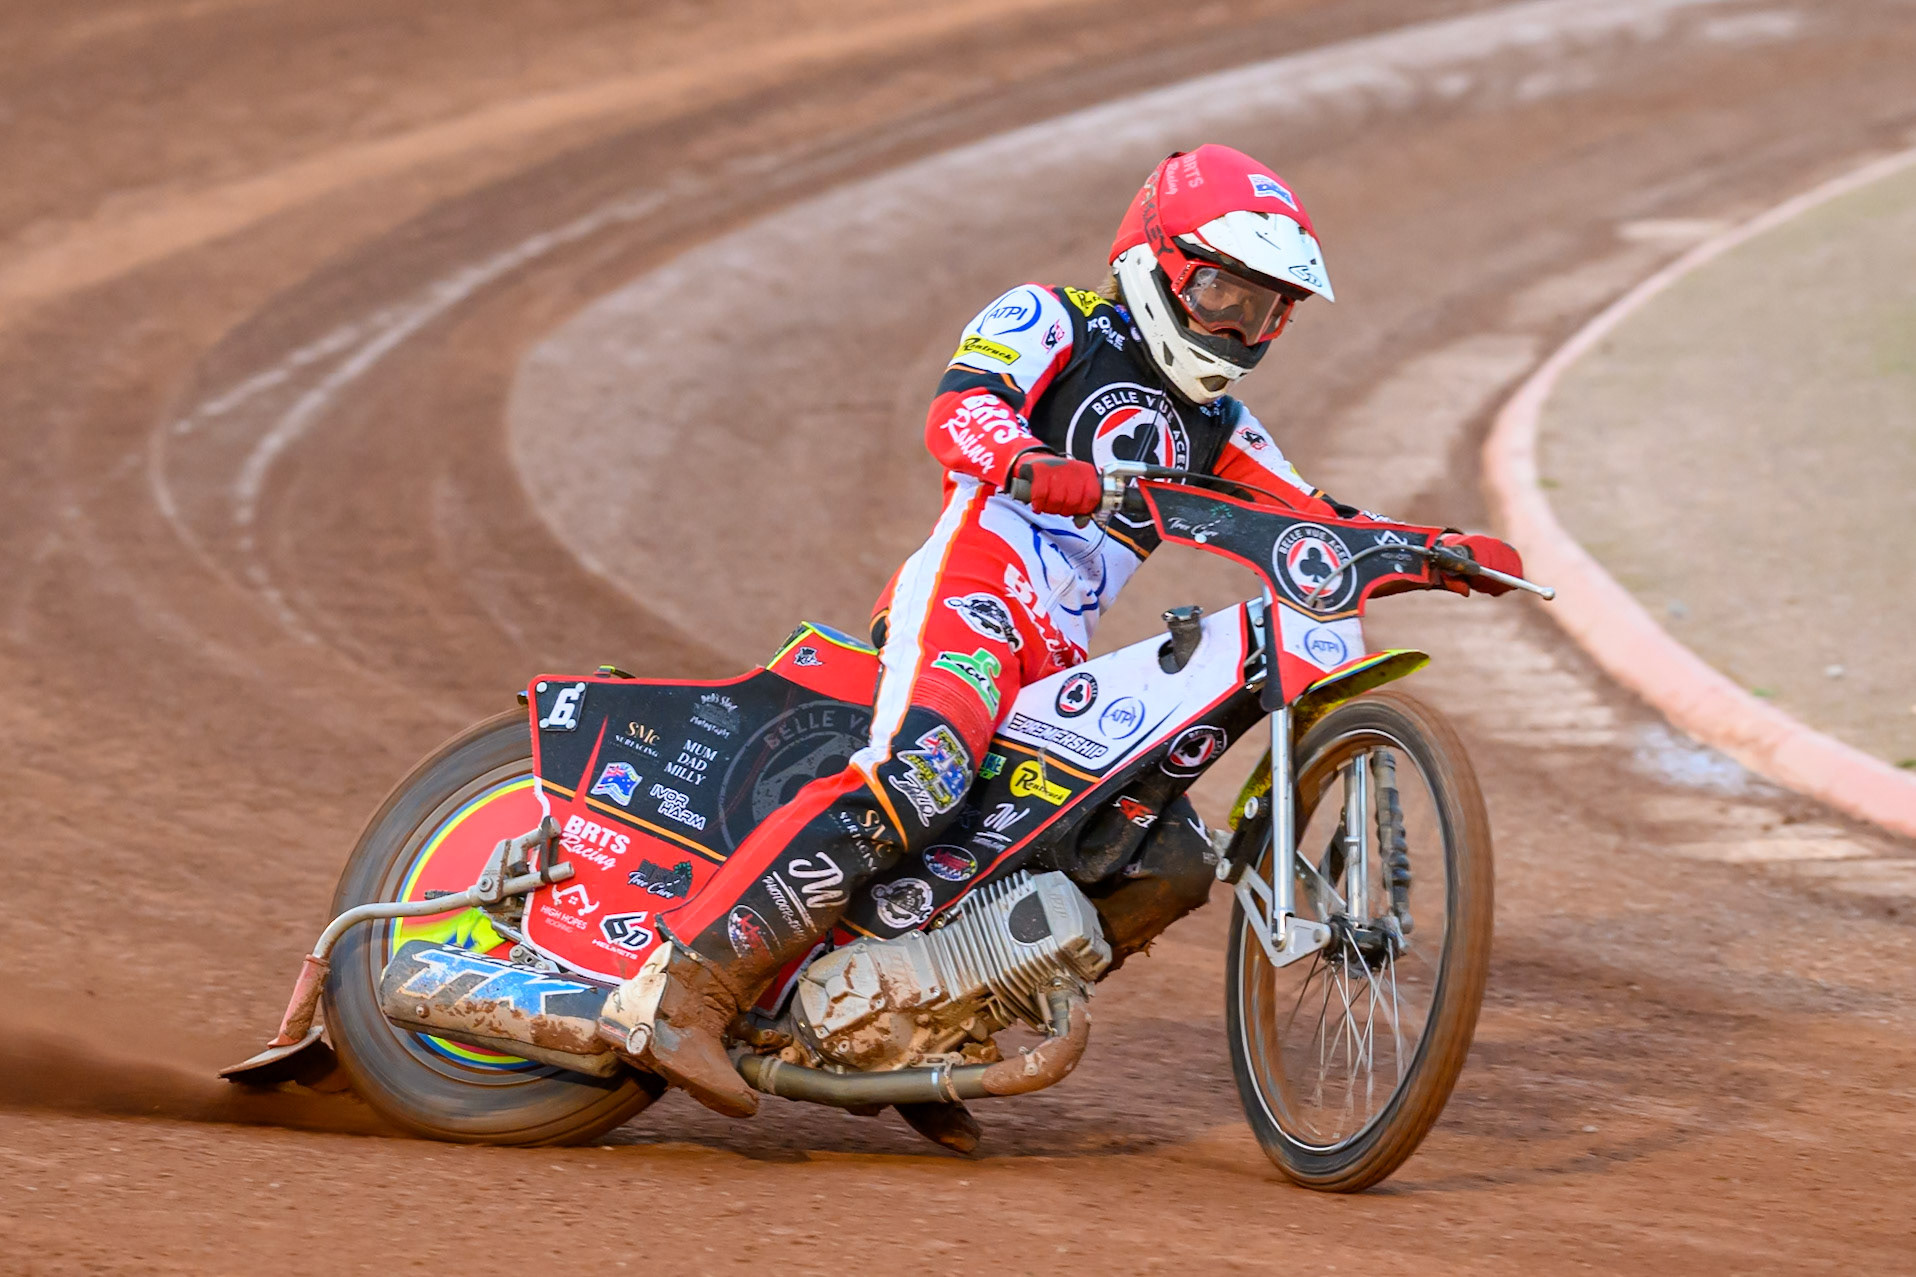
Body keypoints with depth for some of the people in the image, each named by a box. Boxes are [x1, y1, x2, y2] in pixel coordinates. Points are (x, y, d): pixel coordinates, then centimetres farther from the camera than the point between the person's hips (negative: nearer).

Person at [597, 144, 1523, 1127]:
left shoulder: (1211, 422, 27)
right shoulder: (1051, 321, 6)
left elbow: (1320, 526, 21)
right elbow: (959, 411, -13)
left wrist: (1442, 551, 3)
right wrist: (1032, 466, -36)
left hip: (1059, 665, 8)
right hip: (970, 594, -8)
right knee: (914, 782, -33)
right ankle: (682, 986, -37)